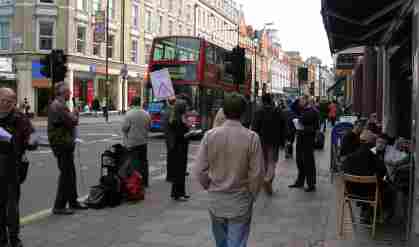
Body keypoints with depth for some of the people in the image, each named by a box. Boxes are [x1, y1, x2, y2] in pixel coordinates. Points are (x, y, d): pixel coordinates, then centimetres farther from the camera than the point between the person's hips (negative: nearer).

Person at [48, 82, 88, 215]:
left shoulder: (56, 104, 16)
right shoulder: (59, 106, -19)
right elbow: (72, 122, -23)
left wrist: (72, 115, 2)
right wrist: (75, 114, -4)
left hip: (64, 144, 11)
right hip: (62, 144, -11)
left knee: (70, 173, 17)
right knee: (66, 174, -6)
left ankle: (73, 201, 27)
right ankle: (59, 206, 0)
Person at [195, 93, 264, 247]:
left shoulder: (210, 135, -9)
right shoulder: (252, 137, -14)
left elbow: (200, 170, -5)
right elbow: (257, 173, -11)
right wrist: (252, 195, 8)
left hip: (216, 201, 3)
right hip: (240, 202, -2)